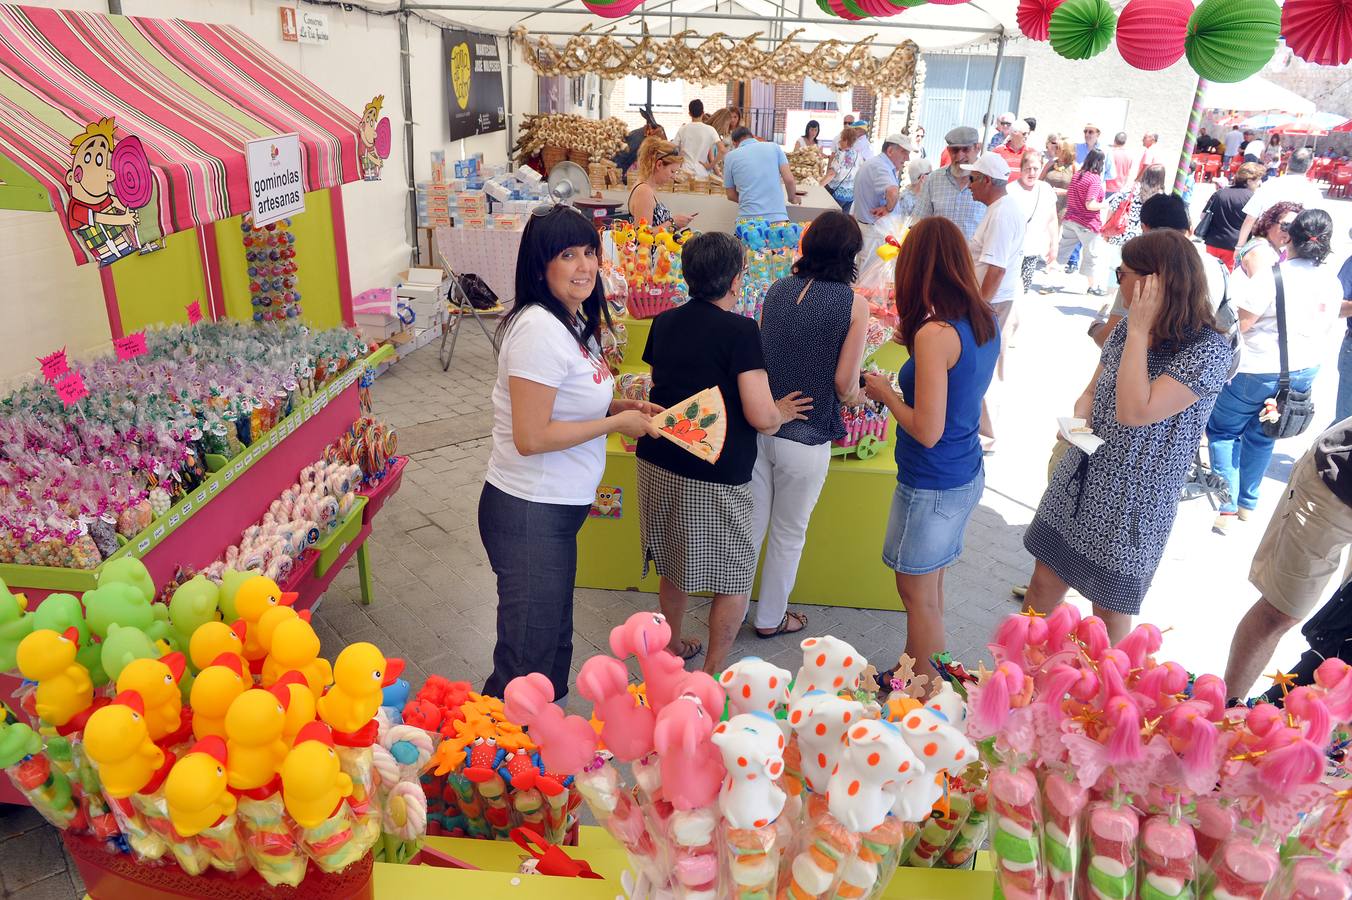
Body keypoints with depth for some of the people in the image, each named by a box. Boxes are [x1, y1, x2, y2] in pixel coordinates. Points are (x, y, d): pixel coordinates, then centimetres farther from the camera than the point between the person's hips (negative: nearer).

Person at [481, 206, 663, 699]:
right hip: (528, 514, -10)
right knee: (526, 659, 3)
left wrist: (621, 405, 3)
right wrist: (615, 423, -17)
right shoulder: (540, 329, -22)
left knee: (555, 640, 24)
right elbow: (530, 437, -25)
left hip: (558, 509, 10)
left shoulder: (572, 321, 8)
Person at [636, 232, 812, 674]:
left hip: (657, 465, 7)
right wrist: (781, 413, 3)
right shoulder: (741, 330, -15)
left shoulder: (665, 322, 6)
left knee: (674, 567, 24)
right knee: (735, 578, 12)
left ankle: (674, 647, 41)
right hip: (713, 477, -7)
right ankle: (712, 671, 20)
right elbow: (761, 417, -20)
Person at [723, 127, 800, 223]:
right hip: (778, 217, 0)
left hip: (748, 218, 0)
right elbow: (789, 180, 4)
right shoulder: (774, 147, 11)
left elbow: (731, 195, 16)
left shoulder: (731, 156, 11)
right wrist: (792, 198, 23)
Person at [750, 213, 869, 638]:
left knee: (751, 524, 20)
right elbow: (845, 386, -12)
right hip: (805, 439, -4)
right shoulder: (854, 304, -11)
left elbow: (762, 353, 10)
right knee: (788, 534, 17)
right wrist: (859, 392, 11)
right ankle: (770, 618, 35)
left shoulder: (777, 290, 2)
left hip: (759, 424, 4)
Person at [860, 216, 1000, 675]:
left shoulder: (935, 334, -24)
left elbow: (928, 431, -24)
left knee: (918, 593, 8)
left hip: (932, 485, -8)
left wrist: (885, 393, -10)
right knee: (930, 586, 21)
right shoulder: (986, 321, 1)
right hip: (968, 475, 9)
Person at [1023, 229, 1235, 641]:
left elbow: (1135, 412, -29)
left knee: (1110, 610, 12)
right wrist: (1079, 418, -10)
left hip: (1133, 503, -6)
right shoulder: (1128, 329, 2)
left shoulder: (1209, 349, -19)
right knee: (1045, 582, 14)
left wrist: (1140, 332, -24)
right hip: (1079, 482, 6)